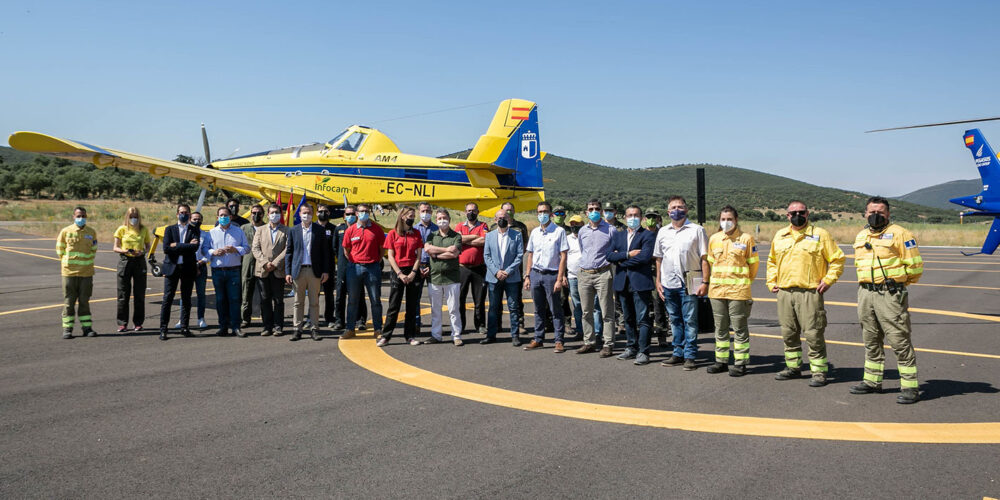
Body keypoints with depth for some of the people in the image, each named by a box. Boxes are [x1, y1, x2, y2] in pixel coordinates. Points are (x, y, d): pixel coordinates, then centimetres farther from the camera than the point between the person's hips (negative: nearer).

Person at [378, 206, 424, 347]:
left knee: (412, 306, 5)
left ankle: (410, 335, 13)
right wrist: (400, 274, -11)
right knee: (394, 306, -1)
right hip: (397, 272, -2)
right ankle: (385, 336, 5)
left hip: (413, 272, 2)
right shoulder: (393, 233, 0)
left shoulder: (416, 233, 8)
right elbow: (390, 256, -2)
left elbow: (419, 255, 5)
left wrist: (413, 272, -8)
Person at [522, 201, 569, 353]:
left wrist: (559, 279, -13)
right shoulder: (534, 232, 12)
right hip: (535, 273, 5)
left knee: (555, 310, -1)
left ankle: (559, 341, 5)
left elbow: (563, 256, -7)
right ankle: (538, 339, 18)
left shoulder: (559, 231, -4)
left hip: (551, 274, -4)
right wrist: (527, 276, 9)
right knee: (539, 309, 11)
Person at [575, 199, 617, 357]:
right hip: (584, 274, 5)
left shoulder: (610, 230, 0)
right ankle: (589, 342, 17)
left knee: (607, 312, -5)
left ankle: (608, 344, -2)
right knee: (586, 312, 9)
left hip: (603, 274, -5)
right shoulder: (582, 231, 14)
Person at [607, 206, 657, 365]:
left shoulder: (648, 235, -1)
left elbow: (645, 257, -15)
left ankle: (643, 352, -4)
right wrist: (628, 254, -12)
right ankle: (631, 348, 23)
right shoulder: (618, 235, 16)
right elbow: (609, 256, 3)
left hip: (640, 282, -6)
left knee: (643, 319, -6)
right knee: (628, 319, 13)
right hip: (622, 283, 6)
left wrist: (621, 261, -6)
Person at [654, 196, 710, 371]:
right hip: (668, 284, 5)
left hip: (689, 283, -4)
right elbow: (659, 258, 18)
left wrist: (705, 282, -10)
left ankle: (690, 356, 3)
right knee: (675, 320, 12)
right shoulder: (663, 232, 13)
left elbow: (704, 258, -3)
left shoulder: (696, 230, 0)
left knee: (690, 320, -3)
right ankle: (678, 353, 21)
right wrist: (658, 281, 11)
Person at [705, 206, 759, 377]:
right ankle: (721, 361, 20)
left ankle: (740, 363, 6)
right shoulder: (714, 239, 9)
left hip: (738, 290, -4)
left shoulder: (746, 238, -3)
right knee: (720, 327, 11)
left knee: (739, 328, 0)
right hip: (717, 290, 4)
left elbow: (754, 263, 5)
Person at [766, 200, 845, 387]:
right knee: (789, 333, 12)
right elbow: (772, 261, 25)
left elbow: (837, 259, 3)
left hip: (810, 293, -5)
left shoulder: (820, 235, 1)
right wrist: (771, 282, 14)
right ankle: (793, 367, 25)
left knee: (813, 334, -6)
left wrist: (828, 280, -7)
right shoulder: (780, 236, 14)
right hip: (784, 293, 5)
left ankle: (819, 372, 2)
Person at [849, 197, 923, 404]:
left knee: (899, 340, -6)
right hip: (865, 293, 7)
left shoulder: (899, 234, -6)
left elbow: (915, 265, -5)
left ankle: (910, 386, -1)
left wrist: (895, 279, 2)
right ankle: (872, 381, 26)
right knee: (871, 340, 15)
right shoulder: (861, 236, 16)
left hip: (890, 295, -7)